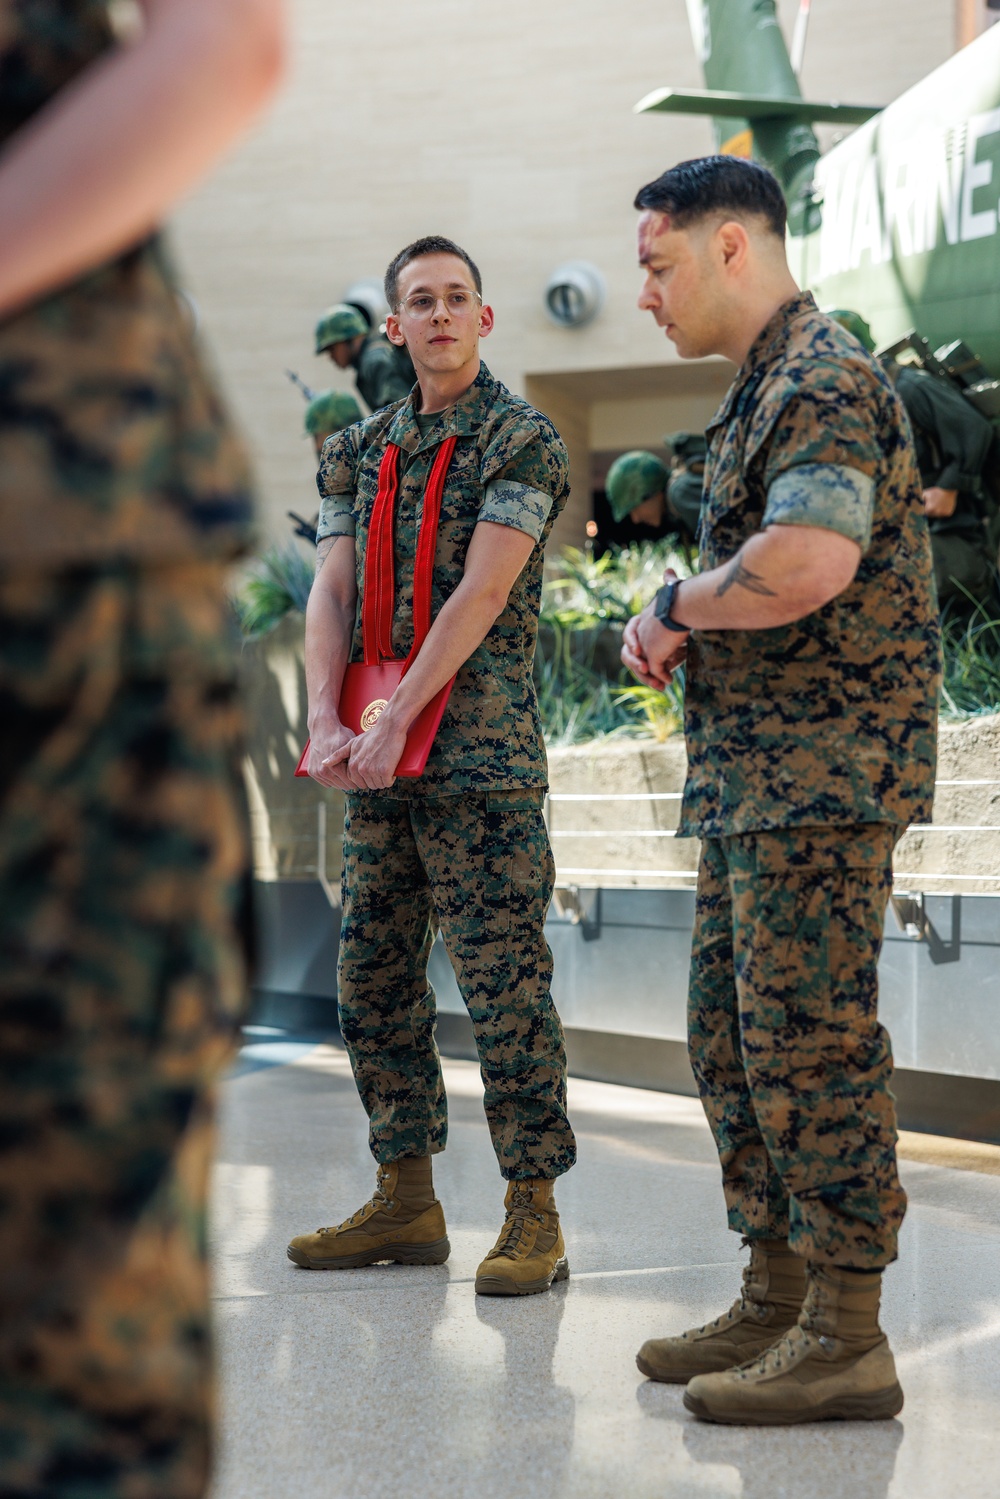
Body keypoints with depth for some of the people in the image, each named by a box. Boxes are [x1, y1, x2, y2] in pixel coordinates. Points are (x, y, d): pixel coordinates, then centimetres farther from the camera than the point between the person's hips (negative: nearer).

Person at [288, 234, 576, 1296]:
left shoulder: (522, 439, -3)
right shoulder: (357, 450, 16)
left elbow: (483, 592, -13)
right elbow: (332, 592, 8)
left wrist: (395, 723, -18)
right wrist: (325, 721, -8)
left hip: (482, 755, -7)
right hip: (376, 763, 7)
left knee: (504, 981, -6)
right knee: (373, 979, 10)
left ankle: (532, 1214, 0)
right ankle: (405, 1199, 20)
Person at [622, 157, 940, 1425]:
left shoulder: (823, 383, -13)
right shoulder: (763, 392, 21)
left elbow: (810, 561, -31)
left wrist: (677, 603, -14)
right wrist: (680, 632, 10)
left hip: (824, 765, -11)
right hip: (755, 771, 11)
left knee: (809, 1036, -9)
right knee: (731, 1036, 13)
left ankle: (847, 1340, -4)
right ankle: (776, 1301, 22)